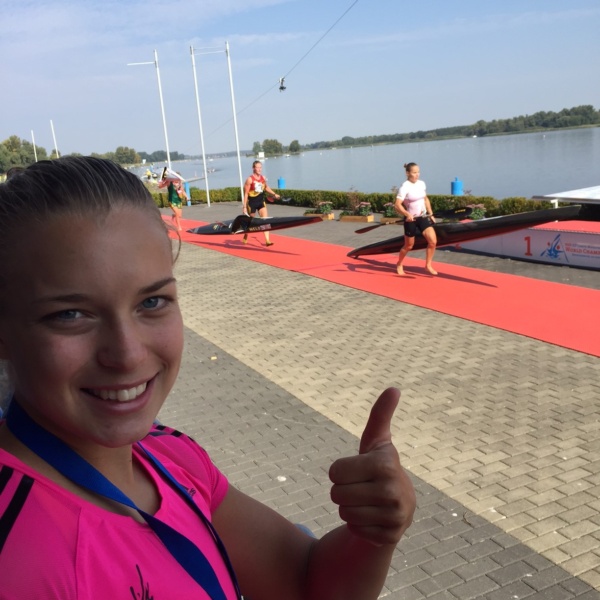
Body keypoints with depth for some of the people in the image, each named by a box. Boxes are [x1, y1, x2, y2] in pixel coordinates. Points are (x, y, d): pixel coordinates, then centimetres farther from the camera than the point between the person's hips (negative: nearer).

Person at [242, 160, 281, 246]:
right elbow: (246, 194, -12)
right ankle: (245, 236, 40)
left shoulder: (263, 178, 0)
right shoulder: (250, 180, -15)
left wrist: (274, 194, 9)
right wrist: (244, 207, -12)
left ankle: (267, 240, -13)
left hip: (261, 202, 4)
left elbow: (266, 187, 20)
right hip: (252, 202, -4)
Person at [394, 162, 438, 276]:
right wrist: (407, 214, -40)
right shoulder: (405, 187, -17)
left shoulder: (422, 184, 2)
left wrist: (431, 214, 12)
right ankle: (399, 265, 33)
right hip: (411, 219, -5)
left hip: (423, 217, 5)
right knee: (409, 246, 8)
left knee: (433, 241, -7)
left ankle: (428, 265, 10)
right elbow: (397, 205, -26)